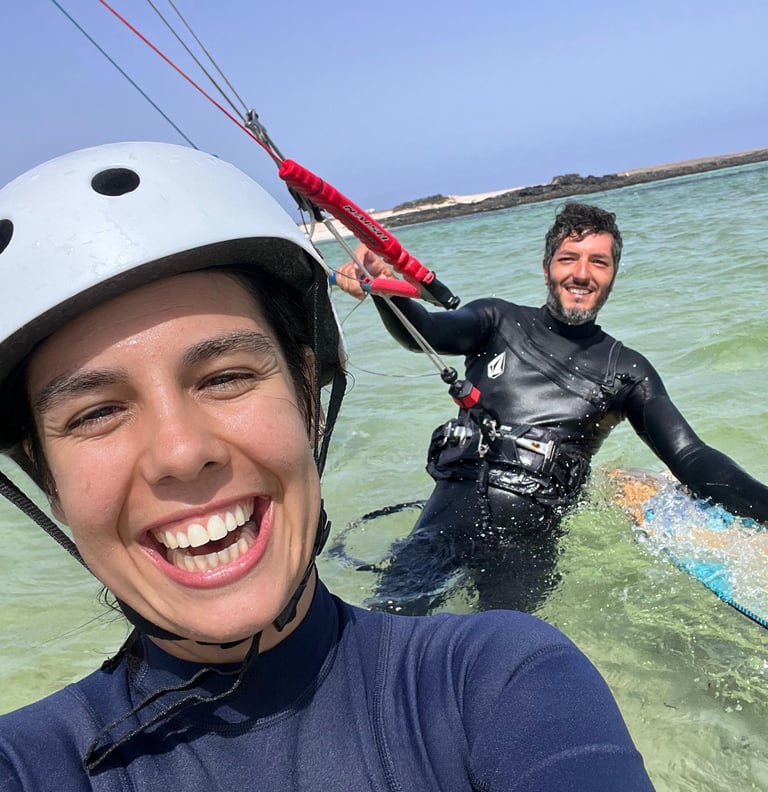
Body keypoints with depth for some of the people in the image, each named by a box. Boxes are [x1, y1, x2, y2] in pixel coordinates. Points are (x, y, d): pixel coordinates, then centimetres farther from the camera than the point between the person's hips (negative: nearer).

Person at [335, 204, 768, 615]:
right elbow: (426, 331, -12)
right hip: (456, 509, -1)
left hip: (531, 537, 2)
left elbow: (693, 460, 3)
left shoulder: (626, 371, 10)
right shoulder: (499, 321, 8)